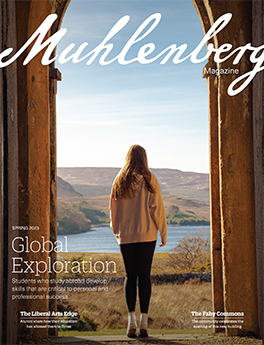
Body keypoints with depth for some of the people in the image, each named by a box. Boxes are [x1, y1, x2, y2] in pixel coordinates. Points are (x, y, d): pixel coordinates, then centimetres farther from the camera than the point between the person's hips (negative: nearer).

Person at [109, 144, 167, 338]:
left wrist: (116, 233, 21)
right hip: (146, 235, -2)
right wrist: (163, 233, 3)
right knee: (144, 276, 1)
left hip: (126, 236, 2)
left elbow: (113, 208, 9)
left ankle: (131, 320, -2)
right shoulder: (148, 179, -4)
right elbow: (157, 207, -4)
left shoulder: (119, 181, 4)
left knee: (130, 276, 7)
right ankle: (143, 322, 0)